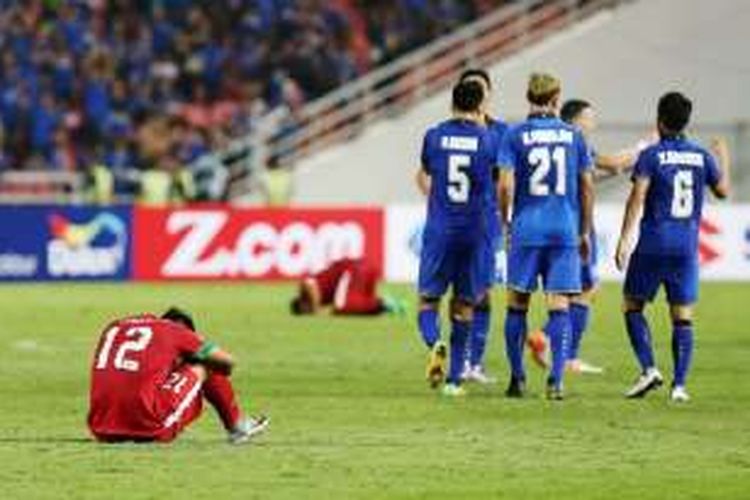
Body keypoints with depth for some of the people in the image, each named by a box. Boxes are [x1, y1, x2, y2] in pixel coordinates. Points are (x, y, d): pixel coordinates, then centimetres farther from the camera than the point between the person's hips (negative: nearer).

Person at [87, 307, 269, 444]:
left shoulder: (114, 327, 20)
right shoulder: (175, 331, 6)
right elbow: (227, 362, 15)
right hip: (148, 429, -5)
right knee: (206, 365, 16)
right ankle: (237, 427, 28)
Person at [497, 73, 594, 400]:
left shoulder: (515, 135, -1)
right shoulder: (572, 135, 5)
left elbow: (506, 185, -8)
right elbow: (587, 185, 8)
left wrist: (506, 223, 7)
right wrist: (585, 232, 17)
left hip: (526, 229, -1)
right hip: (565, 230, 1)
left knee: (517, 304, 9)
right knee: (559, 306, 0)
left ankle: (517, 377, 12)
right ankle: (556, 380, -8)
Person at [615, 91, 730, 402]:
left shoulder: (651, 156, -6)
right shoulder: (702, 156, 5)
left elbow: (637, 198, -14)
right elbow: (722, 190, 18)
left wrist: (624, 240, -15)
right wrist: (724, 160, 37)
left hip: (653, 245, -3)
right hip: (687, 248, 3)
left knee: (632, 306, 10)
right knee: (682, 317, 5)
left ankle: (649, 369, -5)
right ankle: (679, 385, -1)